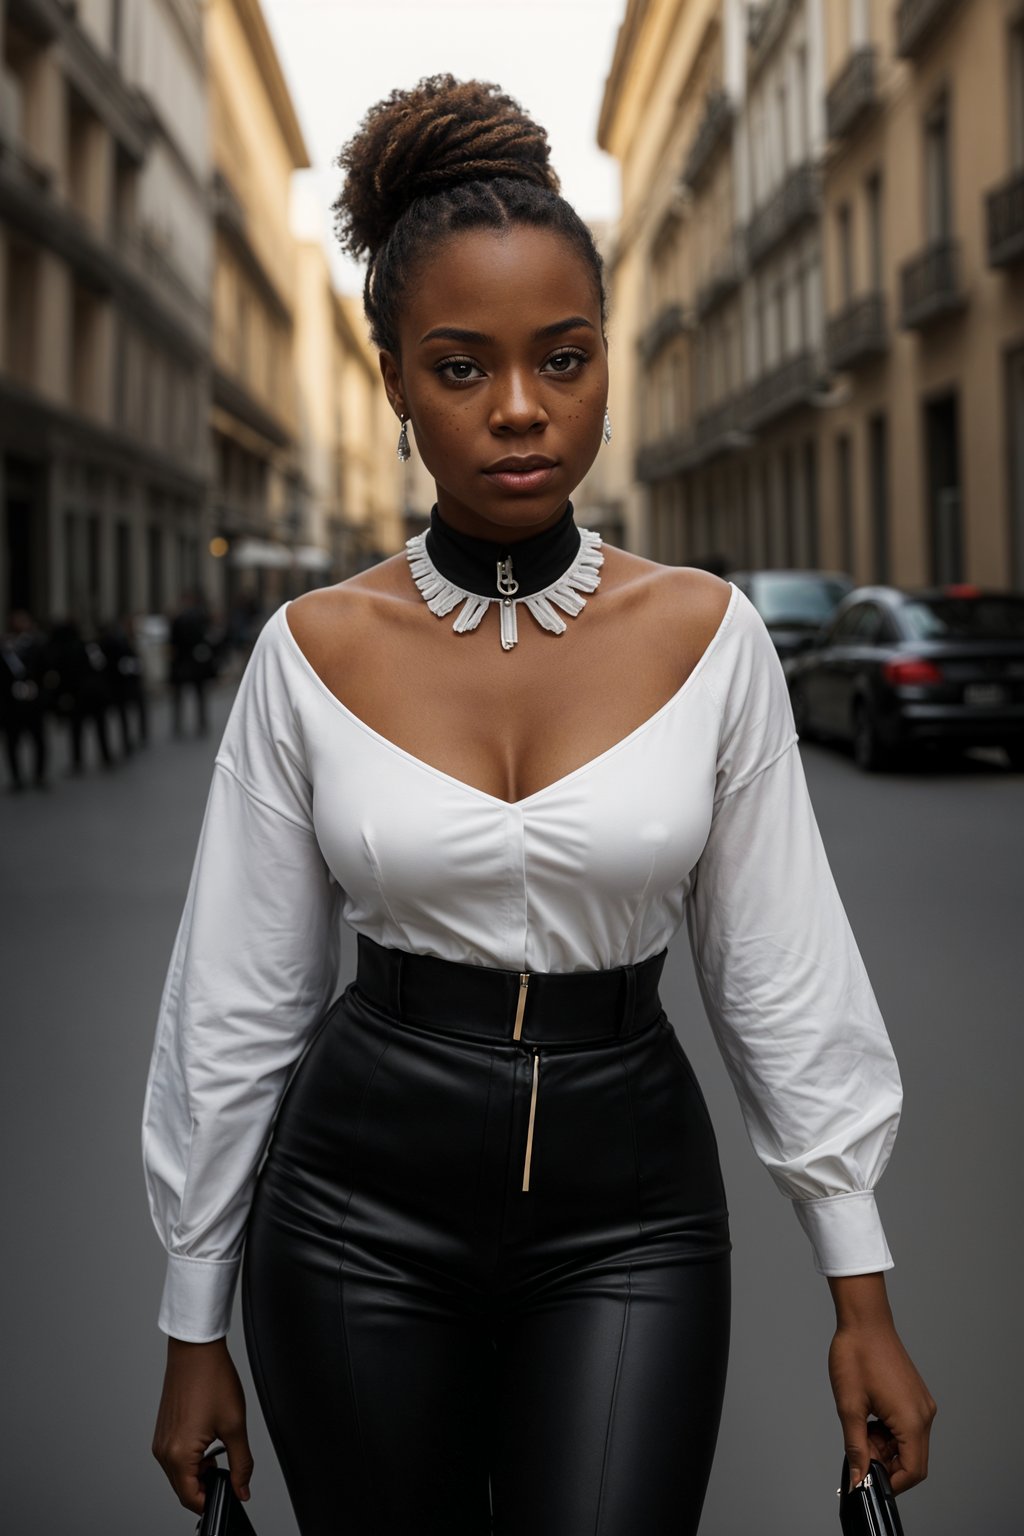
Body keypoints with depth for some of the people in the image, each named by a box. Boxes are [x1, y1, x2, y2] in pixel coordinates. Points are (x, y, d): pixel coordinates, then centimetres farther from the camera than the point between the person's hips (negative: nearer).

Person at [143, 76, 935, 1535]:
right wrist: (195, 1328, 5)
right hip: (363, 1206, 1)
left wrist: (864, 1295, 0)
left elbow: (783, 971, 0)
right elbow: (239, 998, 0)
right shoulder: (314, 649, -5)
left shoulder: (707, 632, -5)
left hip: (630, 1208, 0)